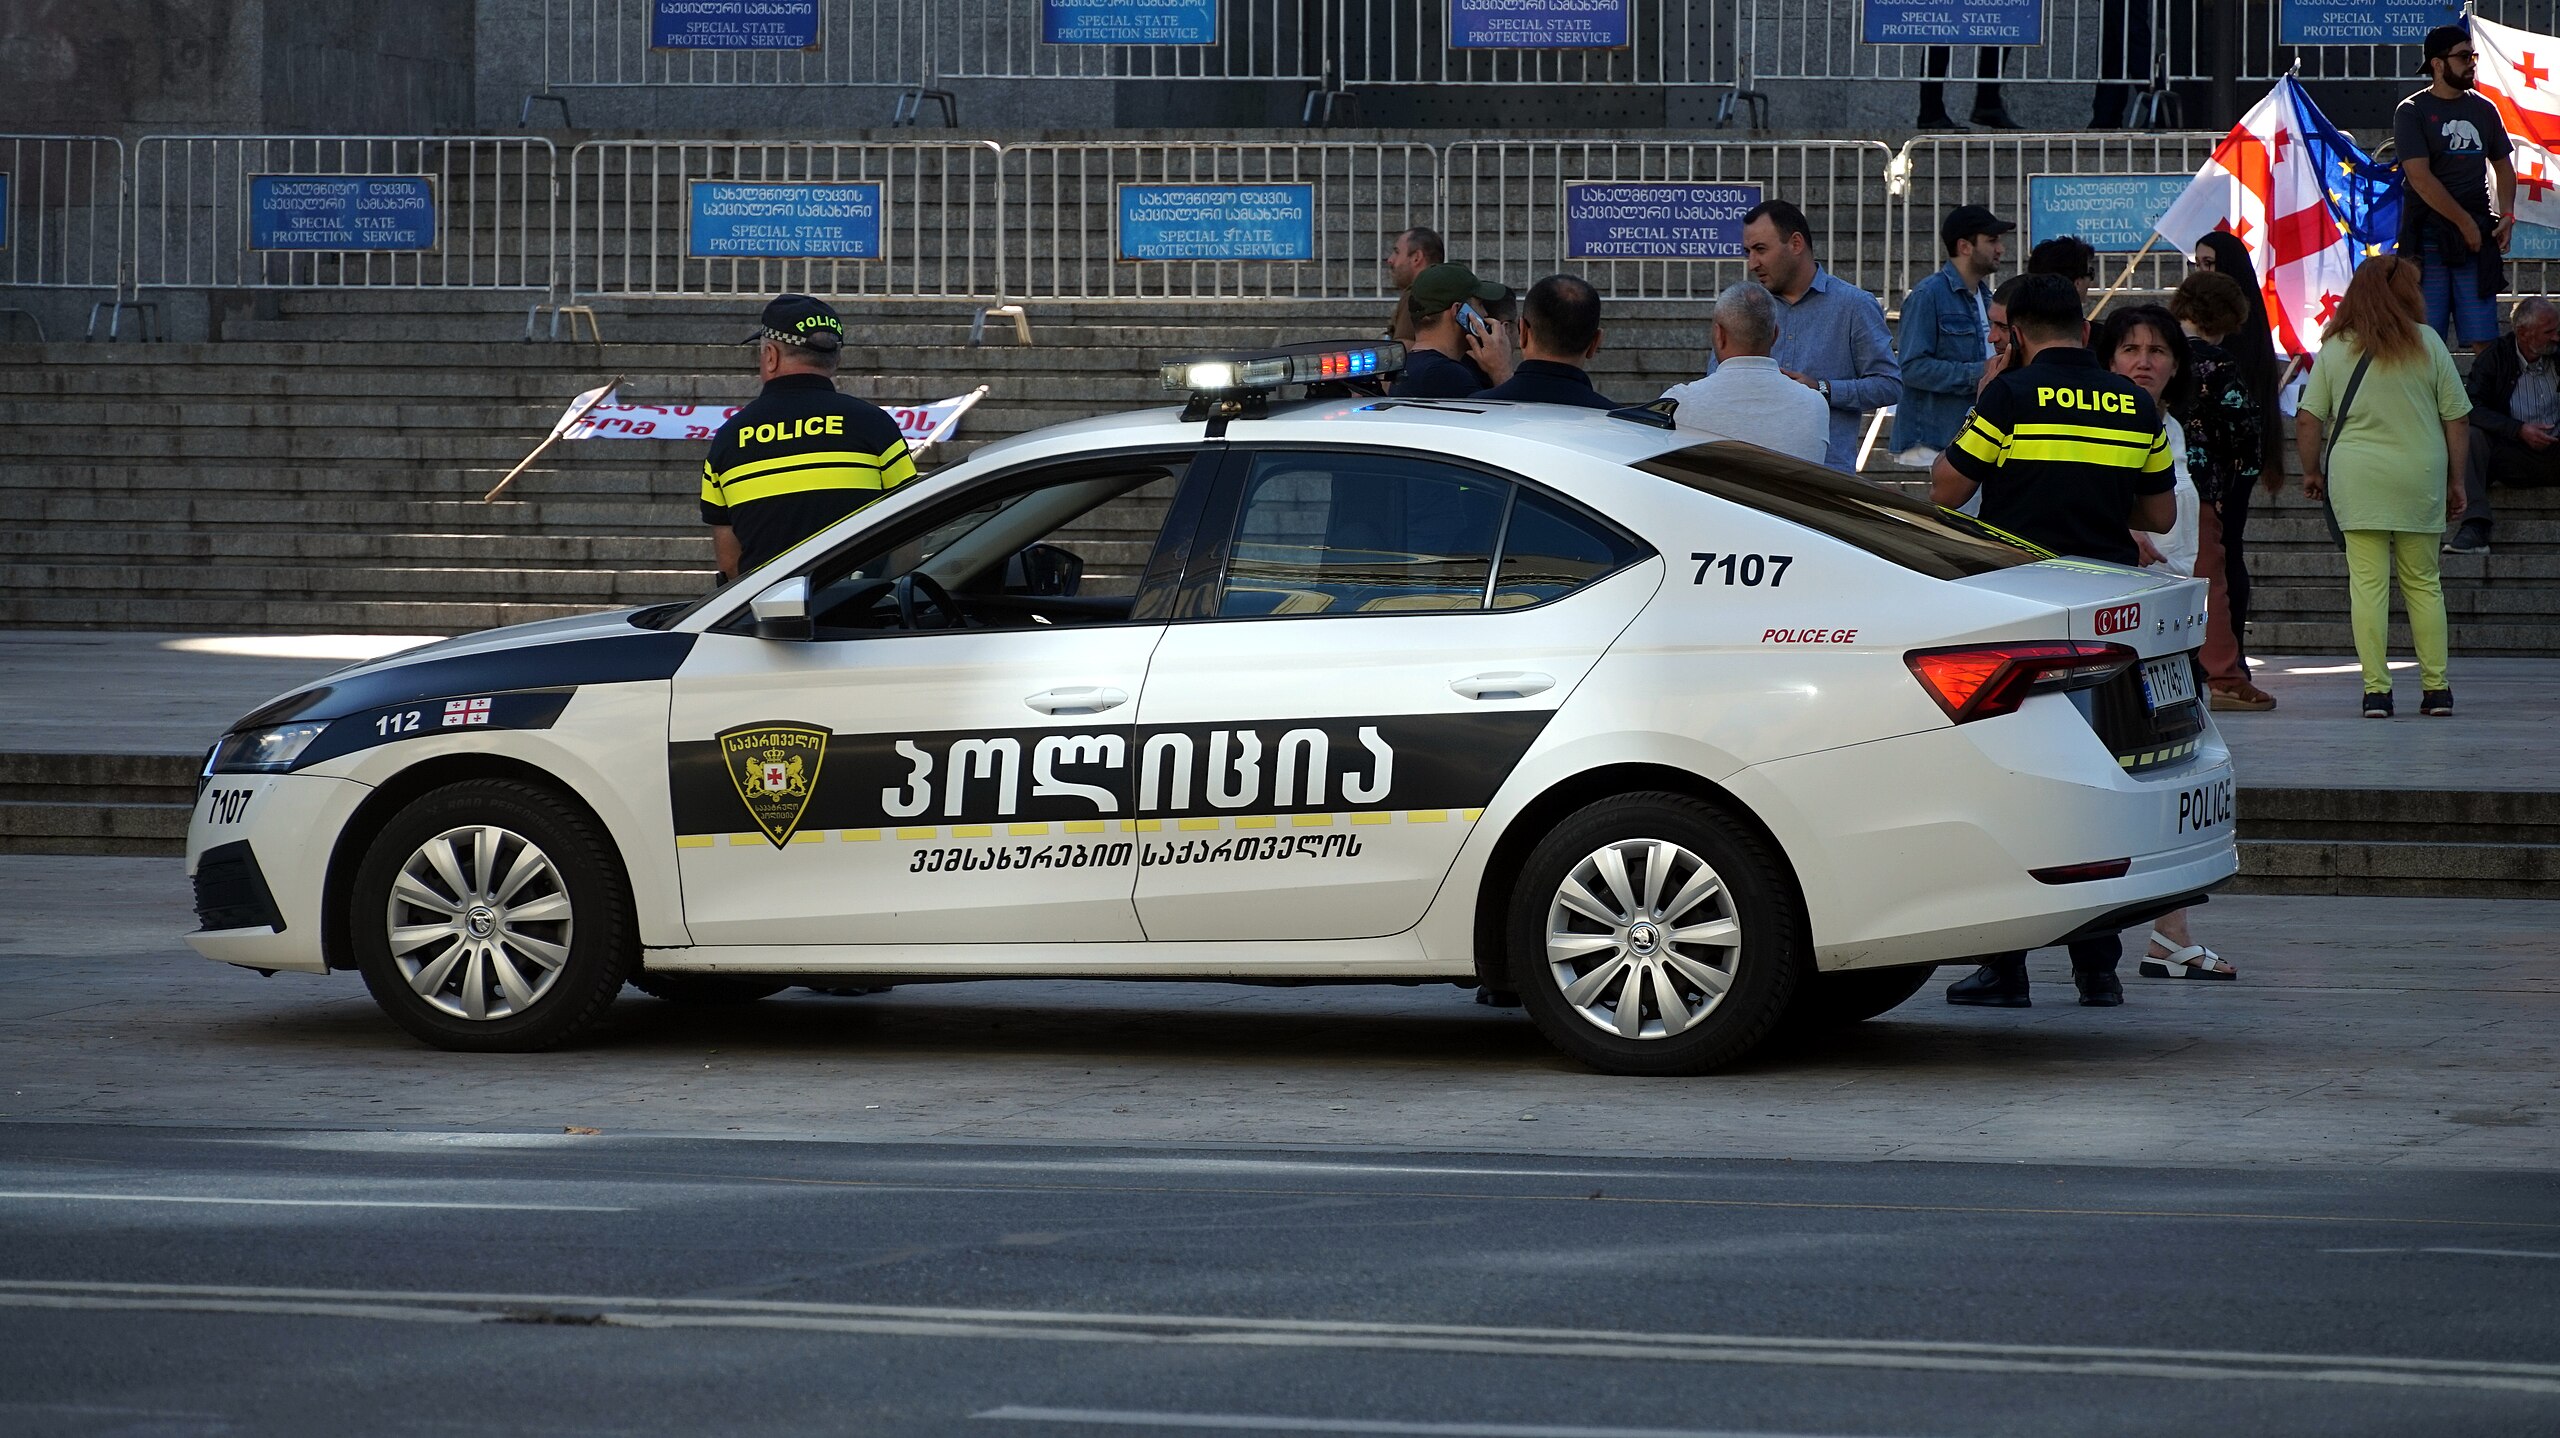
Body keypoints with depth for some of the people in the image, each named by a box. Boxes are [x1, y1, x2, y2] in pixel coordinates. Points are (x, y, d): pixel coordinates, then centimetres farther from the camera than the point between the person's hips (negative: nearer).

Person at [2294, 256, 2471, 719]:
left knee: (2368, 582, 0)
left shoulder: (2335, 348, 1)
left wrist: (2312, 471, 15)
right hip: (2420, 480, 1)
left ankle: (2376, 689, -4)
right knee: (2423, 582, 11)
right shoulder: (2427, 343, 1)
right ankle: (2436, 687, 10)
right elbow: (2456, 419, 4)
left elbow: (2307, 420, 0)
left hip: (2358, 479, -1)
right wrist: (2455, 480, 13)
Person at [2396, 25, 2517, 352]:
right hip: (2428, 235, -4)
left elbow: (2503, 167, 24)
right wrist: (2465, 223, -12)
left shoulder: (2483, 110, 14)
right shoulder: (2412, 112, -2)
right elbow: (2421, 179, -10)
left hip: (2478, 237, 4)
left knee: (2484, 339, -1)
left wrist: (2507, 215, 6)